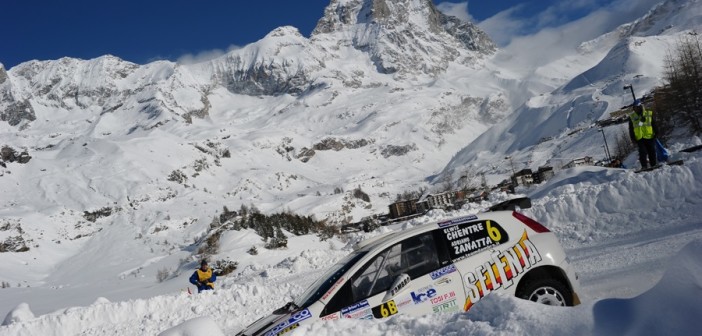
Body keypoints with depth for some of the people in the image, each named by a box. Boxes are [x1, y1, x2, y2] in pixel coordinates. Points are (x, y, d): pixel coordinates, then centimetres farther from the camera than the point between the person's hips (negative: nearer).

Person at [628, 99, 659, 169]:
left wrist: (656, 133, 1)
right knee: (643, 152, -9)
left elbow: (654, 125, 8)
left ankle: (654, 165, 11)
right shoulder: (631, 117, 7)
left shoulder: (649, 114, 5)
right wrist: (633, 138, 1)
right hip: (639, 138, 0)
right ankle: (644, 166, -6)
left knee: (652, 152, 2)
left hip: (649, 137, 0)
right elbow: (631, 129, 9)